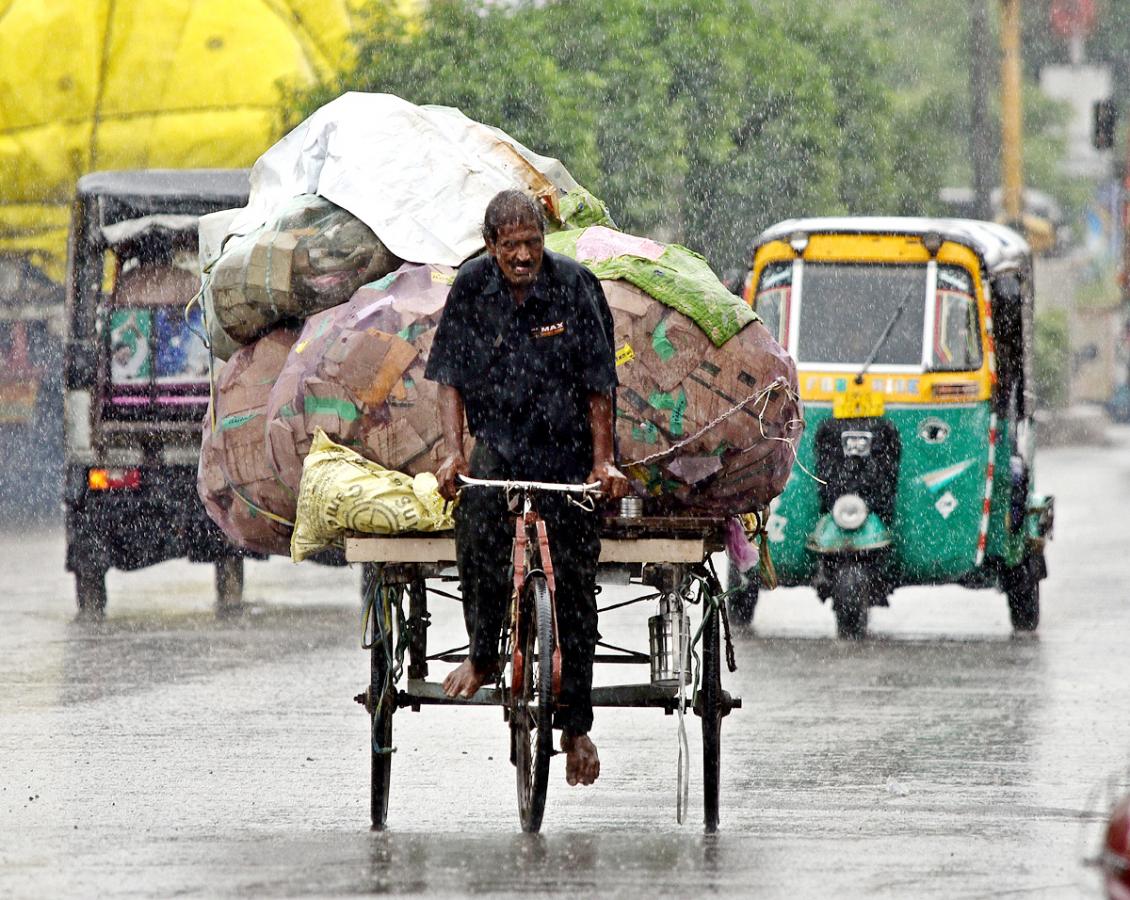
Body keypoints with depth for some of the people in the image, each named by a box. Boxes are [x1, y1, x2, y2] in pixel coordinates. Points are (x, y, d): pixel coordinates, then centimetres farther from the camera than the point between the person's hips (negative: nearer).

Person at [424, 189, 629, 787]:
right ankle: (482, 657, -13)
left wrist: (602, 461, -6)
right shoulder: (472, 286, -2)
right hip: (499, 441, 1)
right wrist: (453, 451, -10)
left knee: (573, 581, -2)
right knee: (477, 511, -32)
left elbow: (599, 384, -3)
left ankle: (576, 726, 11)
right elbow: (450, 377, 2)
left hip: (568, 451, -1)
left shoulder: (574, 286, -8)